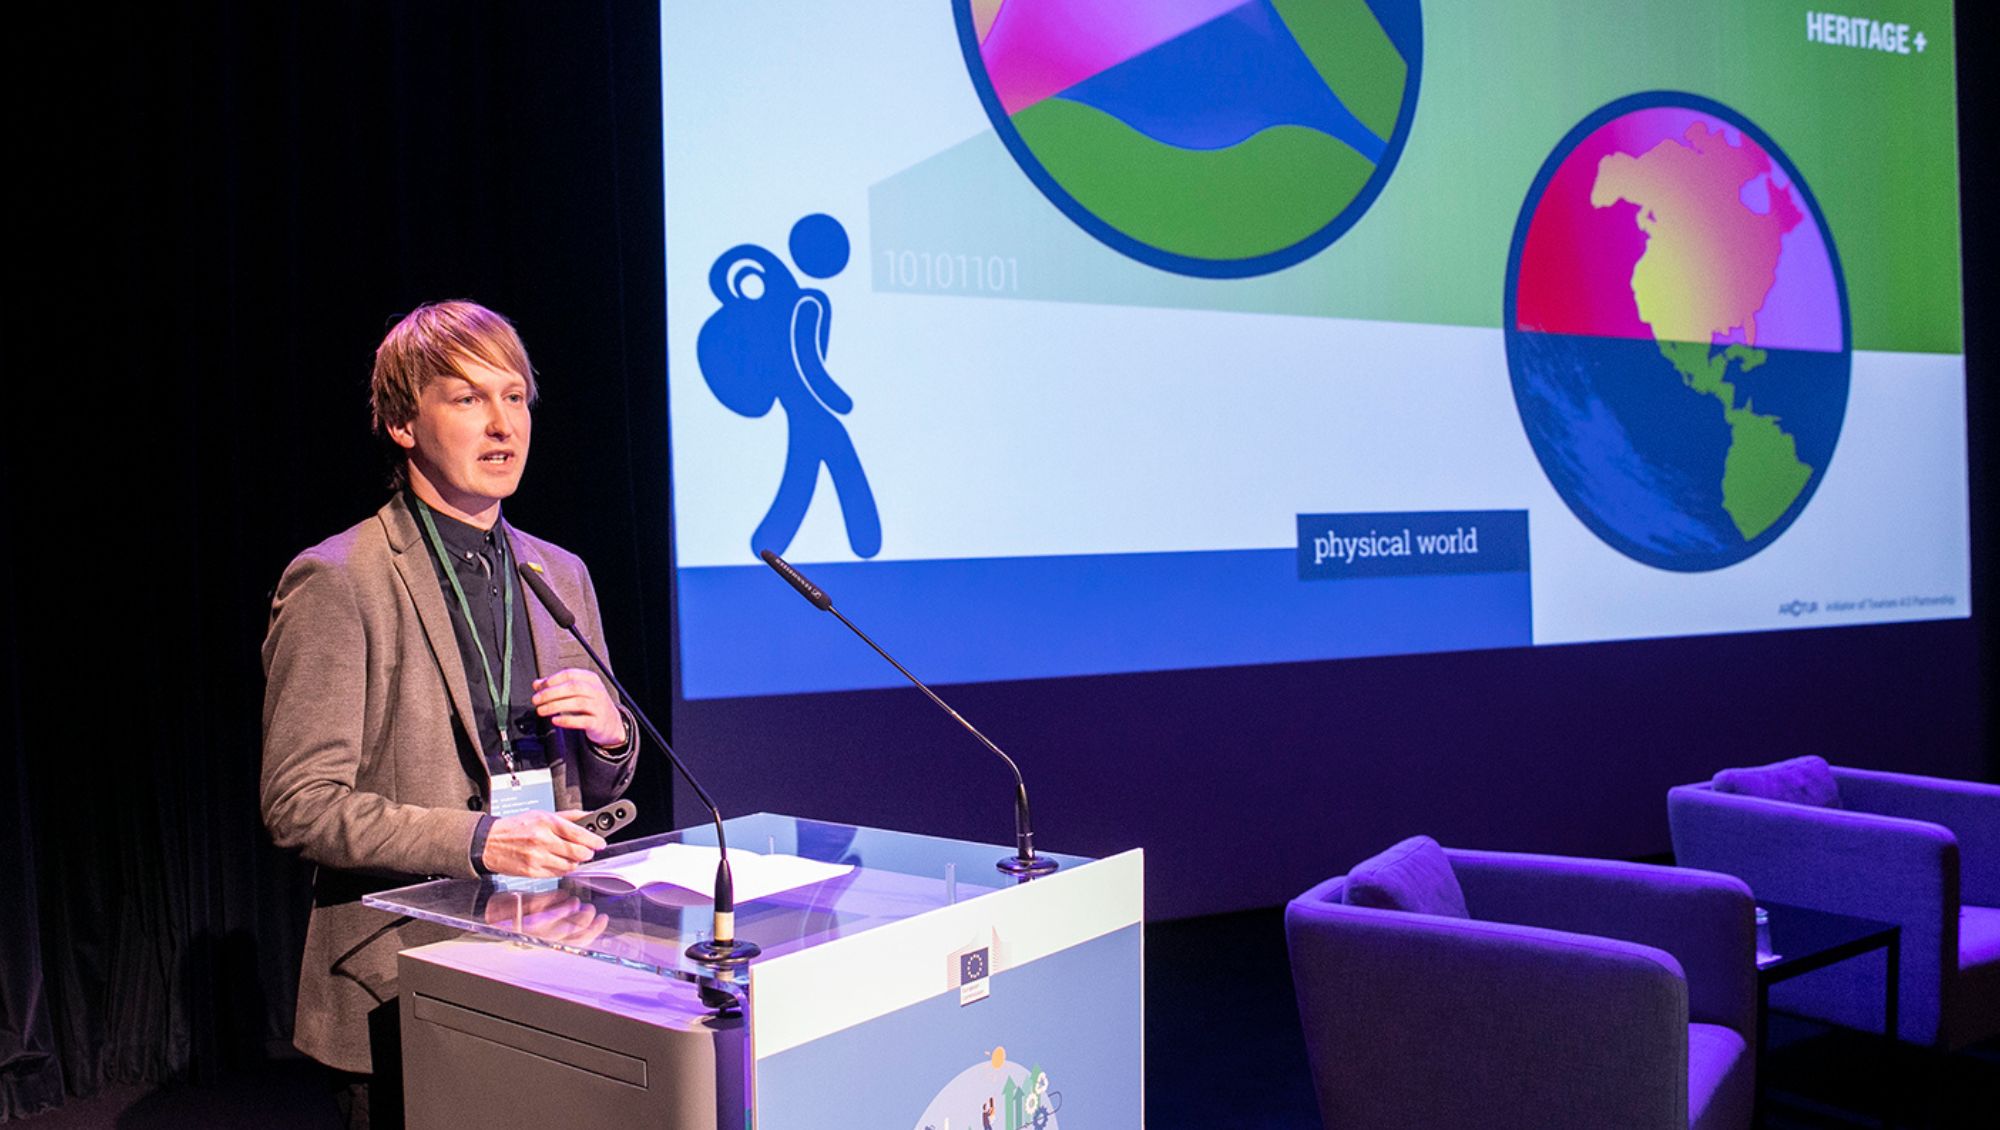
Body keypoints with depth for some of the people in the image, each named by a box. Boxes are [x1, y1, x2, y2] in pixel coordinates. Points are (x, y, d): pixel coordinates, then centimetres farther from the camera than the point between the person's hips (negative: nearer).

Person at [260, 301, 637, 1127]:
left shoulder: (562, 575, 9)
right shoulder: (336, 582, -9)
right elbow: (298, 802, -13)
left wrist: (609, 732, -7)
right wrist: (478, 840, -24)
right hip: (404, 986, -5)